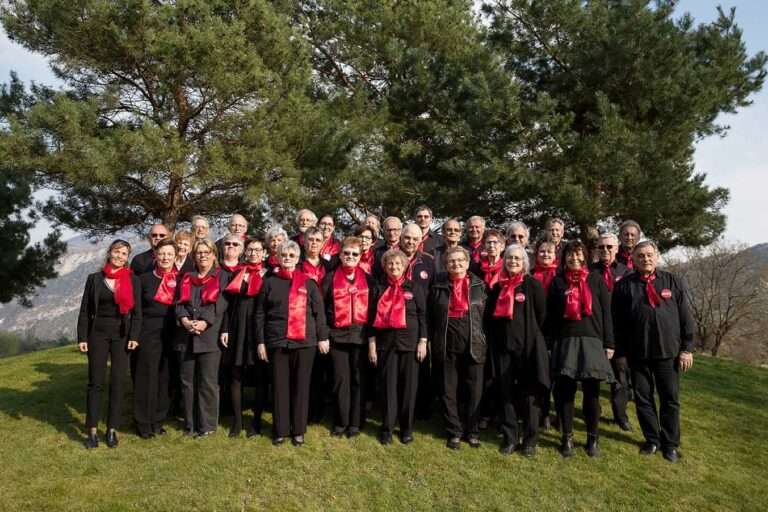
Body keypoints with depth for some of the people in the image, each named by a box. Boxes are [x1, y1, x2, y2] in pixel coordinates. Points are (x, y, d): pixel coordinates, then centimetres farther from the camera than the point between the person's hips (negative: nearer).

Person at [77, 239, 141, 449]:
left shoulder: (133, 280, 3)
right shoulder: (94, 279, 4)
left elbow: (136, 312, 1)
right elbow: (85, 311, 4)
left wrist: (134, 336, -10)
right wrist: (82, 337, -3)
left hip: (122, 335, 0)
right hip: (98, 333, 0)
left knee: (117, 383, 2)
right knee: (95, 382, 0)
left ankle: (112, 430, 11)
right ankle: (92, 431, 8)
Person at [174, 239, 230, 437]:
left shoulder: (222, 277, 5)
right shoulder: (187, 278, 17)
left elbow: (221, 304, -6)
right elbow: (179, 302, 7)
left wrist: (204, 323, -17)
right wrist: (185, 320, -12)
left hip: (210, 336, -4)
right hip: (186, 336, 4)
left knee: (208, 382, -1)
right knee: (187, 381, 8)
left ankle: (207, 424, 8)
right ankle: (190, 423, 18)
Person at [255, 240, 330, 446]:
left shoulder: (308, 282, 6)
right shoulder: (269, 282, 8)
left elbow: (319, 311, 4)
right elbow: (260, 314, 7)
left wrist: (322, 337, -1)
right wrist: (260, 341, 2)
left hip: (304, 342, 0)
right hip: (277, 342, 1)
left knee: (301, 385, 5)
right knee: (280, 386, 6)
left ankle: (298, 430, 15)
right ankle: (280, 430, 17)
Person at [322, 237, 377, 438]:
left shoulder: (368, 280, 8)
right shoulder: (330, 278, 5)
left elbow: (373, 308, 6)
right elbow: (322, 307, 4)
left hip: (360, 335, 1)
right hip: (337, 335, 0)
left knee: (359, 378, 5)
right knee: (341, 379, 3)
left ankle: (355, 422, 14)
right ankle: (341, 422, 15)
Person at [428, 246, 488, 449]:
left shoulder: (478, 285, 5)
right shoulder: (438, 286, 4)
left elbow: (486, 313, 7)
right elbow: (431, 316, 8)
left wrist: (483, 339, 2)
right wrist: (434, 342, 4)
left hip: (473, 344, 0)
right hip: (447, 344, 0)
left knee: (473, 390, 5)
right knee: (449, 391, 6)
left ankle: (472, 431, 20)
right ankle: (454, 432, 19)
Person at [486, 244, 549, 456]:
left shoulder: (532, 285, -2)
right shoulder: (498, 287, 10)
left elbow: (541, 314, 0)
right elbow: (489, 315, 17)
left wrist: (530, 334, 5)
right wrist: (495, 338, 11)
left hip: (527, 345, -4)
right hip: (502, 346, 4)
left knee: (528, 393, 2)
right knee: (506, 392, 7)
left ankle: (530, 440, 14)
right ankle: (509, 438, 17)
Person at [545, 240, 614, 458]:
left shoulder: (596, 280, 8)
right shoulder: (558, 282, 9)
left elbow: (606, 312, 6)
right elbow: (550, 315, 7)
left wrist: (609, 343, 0)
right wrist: (551, 342, 1)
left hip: (592, 340, 0)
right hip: (565, 341, 0)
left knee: (591, 391, 3)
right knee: (565, 391, 2)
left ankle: (592, 438, 16)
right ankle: (567, 438, 12)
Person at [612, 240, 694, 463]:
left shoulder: (673, 281, 5)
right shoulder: (624, 285, 2)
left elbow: (685, 317, 5)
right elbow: (617, 320, 1)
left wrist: (687, 348, -1)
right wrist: (620, 352, -1)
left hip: (668, 350, 0)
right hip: (637, 352, 0)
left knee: (670, 398, 8)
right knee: (643, 398, 9)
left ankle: (670, 444, 22)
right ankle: (652, 440, 25)